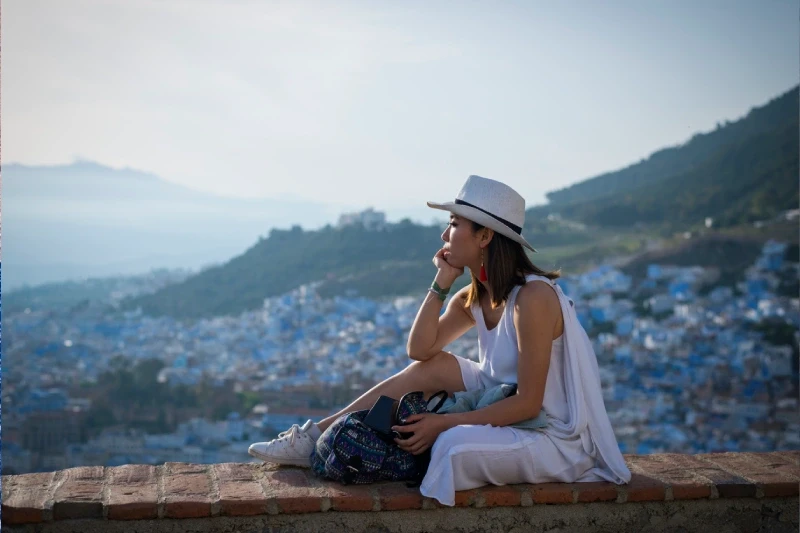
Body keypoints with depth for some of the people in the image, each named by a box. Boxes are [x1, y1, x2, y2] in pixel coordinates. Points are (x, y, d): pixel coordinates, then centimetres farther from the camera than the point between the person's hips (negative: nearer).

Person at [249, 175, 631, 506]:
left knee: (453, 445, -32)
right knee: (432, 369, -2)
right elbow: (421, 349, -4)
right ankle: (316, 436, 0)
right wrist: (441, 282, -8)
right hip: (514, 411, 8)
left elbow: (527, 403, -25)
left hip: (556, 437, -8)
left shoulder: (532, 298, -23)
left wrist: (442, 423, -27)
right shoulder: (473, 298, 4)